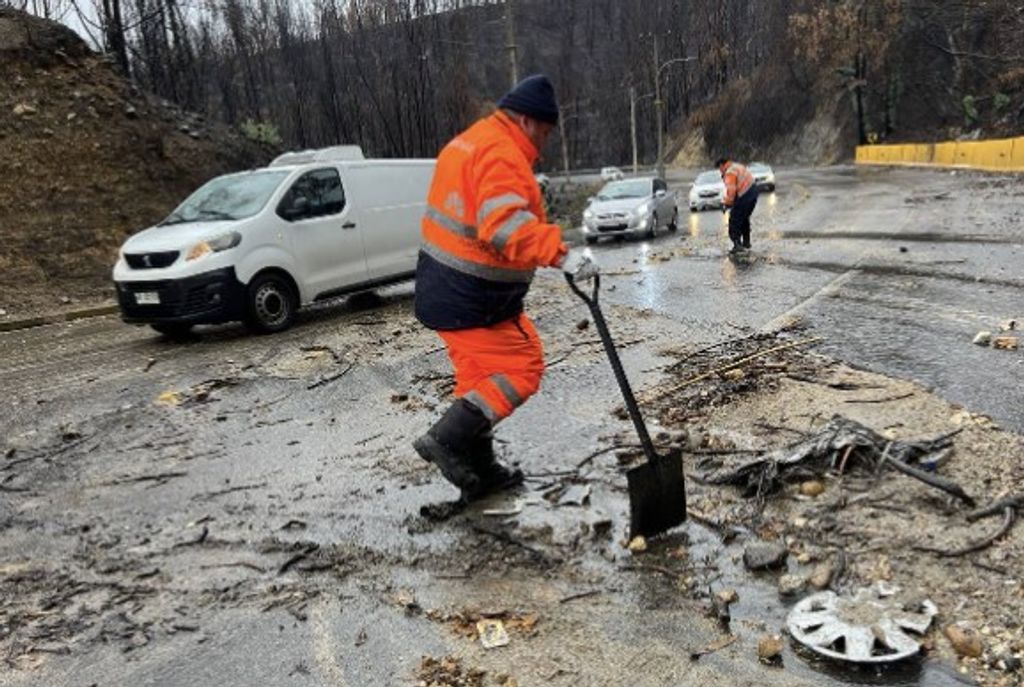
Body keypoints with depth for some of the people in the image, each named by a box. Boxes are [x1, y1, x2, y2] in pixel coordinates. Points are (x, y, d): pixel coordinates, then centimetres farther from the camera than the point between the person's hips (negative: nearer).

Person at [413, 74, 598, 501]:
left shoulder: (469, 142, 16)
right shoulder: (502, 154, -18)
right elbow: (506, 225, -36)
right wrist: (560, 255, -44)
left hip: (445, 290, 11)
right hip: (474, 300, -11)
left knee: (481, 375, 18)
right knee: (521, 368, 0)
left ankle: (480, 473, 27)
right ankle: (448, 439, -5)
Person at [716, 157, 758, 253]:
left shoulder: (730, 172, -15)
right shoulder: (737, 166, 17)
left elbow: (731, 190, -21)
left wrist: (727, 204, -13)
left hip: (745, 196, -10)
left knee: (734, 220, -5)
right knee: (744, 219, 23)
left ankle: (737, 244, -11)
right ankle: (746, 243, 31)